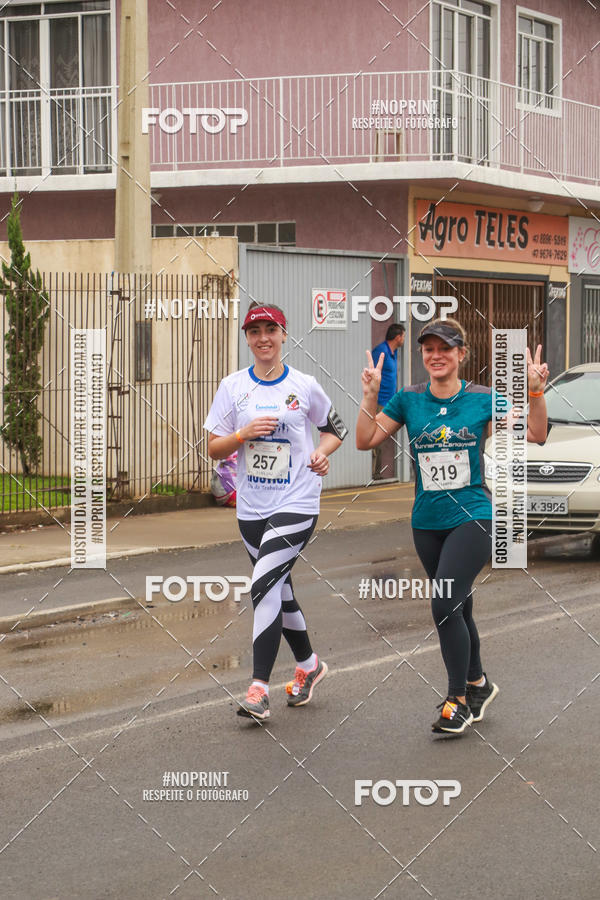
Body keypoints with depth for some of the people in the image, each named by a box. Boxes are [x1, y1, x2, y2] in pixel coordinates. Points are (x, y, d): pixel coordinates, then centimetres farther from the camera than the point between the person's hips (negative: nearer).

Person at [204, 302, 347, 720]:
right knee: (279, 590, 14)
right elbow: (214, 448, 4)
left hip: (297, 502, -4)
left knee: (265, 584, -18)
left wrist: (322, 453, -6)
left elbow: (336, 428, 14)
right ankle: (309, 665, 37)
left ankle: (260, 687, -17)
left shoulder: (305, 386, -1)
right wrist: (244, 433, -15)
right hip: (251, 508, 4)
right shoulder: (233, 386, 3)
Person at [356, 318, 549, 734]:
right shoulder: (408, 400, 3)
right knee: (459, 609, 15)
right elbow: (366, 440, 0)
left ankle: (459, 700, -3)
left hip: (472, 517, -4)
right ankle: (479, 685, 35)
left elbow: (536, 434, -4)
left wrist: (536, 390, -17)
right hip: (427, 523, 4)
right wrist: (371, 393, -11)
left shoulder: (482, 399, -3)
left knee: (446, 606, -16)